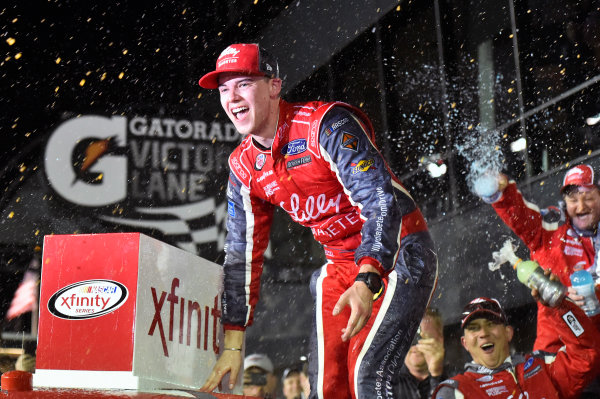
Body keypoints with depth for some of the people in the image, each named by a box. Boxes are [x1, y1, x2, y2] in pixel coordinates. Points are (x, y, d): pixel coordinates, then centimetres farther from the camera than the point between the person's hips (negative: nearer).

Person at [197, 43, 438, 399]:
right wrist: (233, 345, 4)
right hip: (341, 267, 6)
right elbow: (241, 255, 7)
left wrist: (367, 282, -39)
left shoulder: (327, 123, -18)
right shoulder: (244, 167, 2)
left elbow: (380, 200, -26)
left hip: (397, 253, -6)